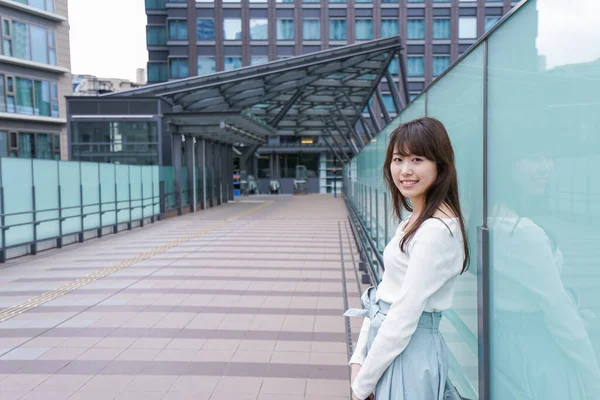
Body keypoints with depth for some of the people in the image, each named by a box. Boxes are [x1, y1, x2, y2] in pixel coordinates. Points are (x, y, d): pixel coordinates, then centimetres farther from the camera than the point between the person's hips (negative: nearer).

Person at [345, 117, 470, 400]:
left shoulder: (437, 230, -22)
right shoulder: (413, 221, 8)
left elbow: (404, 316, -22)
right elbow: (382, 295, 7)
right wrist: (358, 360, 3)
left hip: (409, 351, -8)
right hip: (386, 345, 8)